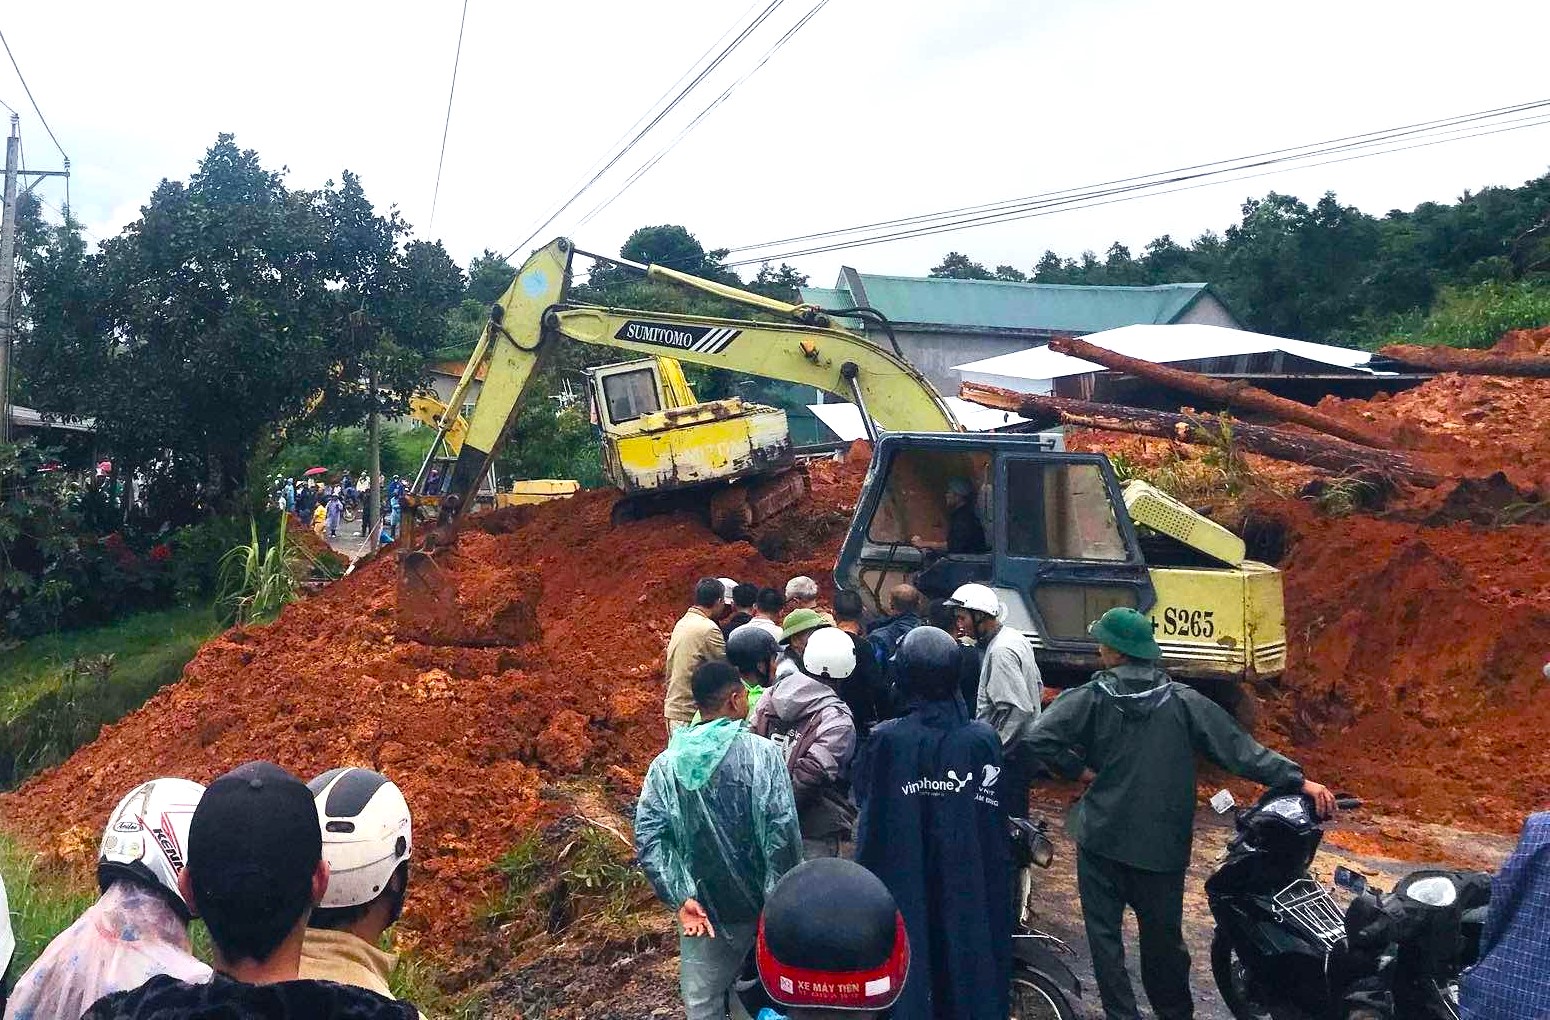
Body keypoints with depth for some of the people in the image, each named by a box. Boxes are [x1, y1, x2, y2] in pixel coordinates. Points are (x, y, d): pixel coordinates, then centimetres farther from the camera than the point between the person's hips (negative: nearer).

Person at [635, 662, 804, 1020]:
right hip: (762, 905, -2)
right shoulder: (762, 752, -11)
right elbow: (783, 830, -17)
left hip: (702, 910, 2)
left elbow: (648, 838, -10)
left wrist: (681, 897, -10)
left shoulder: (666, 764, -2)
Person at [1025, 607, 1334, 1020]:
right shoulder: (1181, 700, -3)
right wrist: (1300, 781, -4)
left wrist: (1082, 770, -5)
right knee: (1163, 933, 18)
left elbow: (1040, 739, -18)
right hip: (1163, 844, 3)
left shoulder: (1091, 698, -9)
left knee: (1104, 931, 9)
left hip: (1102, 838, -3)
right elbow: (1239, 749, -6)